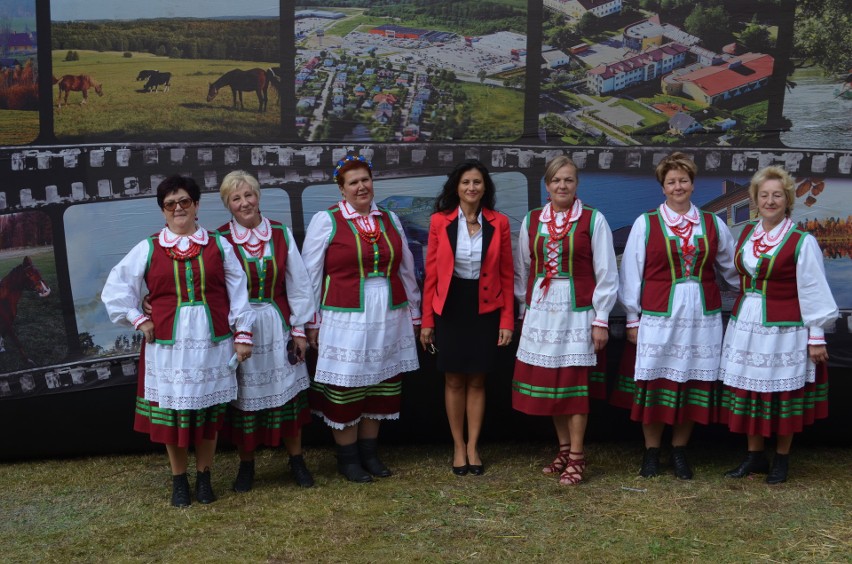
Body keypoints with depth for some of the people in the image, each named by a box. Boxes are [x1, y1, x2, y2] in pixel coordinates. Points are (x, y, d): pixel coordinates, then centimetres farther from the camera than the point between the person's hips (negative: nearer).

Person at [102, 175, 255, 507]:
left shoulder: (218, 245, 4)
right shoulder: (148, 249, 3)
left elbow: (237, 292, 3)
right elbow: (115, 289, 7)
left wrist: (242, 333, -1)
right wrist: (138, 320, 0)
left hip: (212, 342, 0)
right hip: (168, 343, 0)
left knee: (209, 410, 8)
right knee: (172, 411, 5)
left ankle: (204, 477, 23)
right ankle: (179, 480, 20)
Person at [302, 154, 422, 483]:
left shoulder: (390, 219, 10)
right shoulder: (326, 221, -3)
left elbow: (406, 271, 16)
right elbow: (311, 276, -2)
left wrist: (413, 314, 16)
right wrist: (312, 322, -5)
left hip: (388, 317, 4)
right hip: (345, 318, -4)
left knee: (380, 385, 10)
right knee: (345, 387, 1)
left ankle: (369, 453, 24)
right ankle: (348, 458, 16)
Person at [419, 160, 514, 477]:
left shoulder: (499, 223, -1)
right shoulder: (440, 221, -2)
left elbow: (507, 275, 2)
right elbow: (431, 273, -1)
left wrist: (507, 320, -2)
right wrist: (427, 320, -2)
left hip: (485, 310, 1)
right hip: (450, 309, 0)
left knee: (477, 380, 9)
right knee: (454, 380, 7)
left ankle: (473, 447, 21)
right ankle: (458, 447, 21)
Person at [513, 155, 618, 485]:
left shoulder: (593, 220, -3)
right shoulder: (532, 220, 7)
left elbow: (606, 273, -3)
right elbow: (523, 270, 14)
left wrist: (601, 319, -5)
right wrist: (524, 309, 12)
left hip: (576, 310, -4)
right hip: (540, 310, 4)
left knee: (574, 382, -1)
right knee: (547, 382, 8)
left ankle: (576, 458, 9)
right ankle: (564, 449, 23)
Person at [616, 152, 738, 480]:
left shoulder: (713, 225, 8)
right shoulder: (645, 223, 0)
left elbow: (733, 270, 17)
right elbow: (631, 273, 1)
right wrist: (632, 320, 1)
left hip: (701, 317, 2)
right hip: (658, 316, -2)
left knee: (693, 384, 7)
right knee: (655, 383, 3)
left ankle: (679, 452, 21)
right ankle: (651, 453, 17)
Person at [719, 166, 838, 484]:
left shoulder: (802, 242, -9)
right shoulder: (747, 234, 7)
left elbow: (813, 291, -8)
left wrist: (817, 335, -8)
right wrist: (741, 312, 11)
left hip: (784, 329, -5)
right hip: (746, 325, 5)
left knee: (784, 396, 5)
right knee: (747, 391, 9)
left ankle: (781, 460, 21)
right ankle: (754, 457, 23)